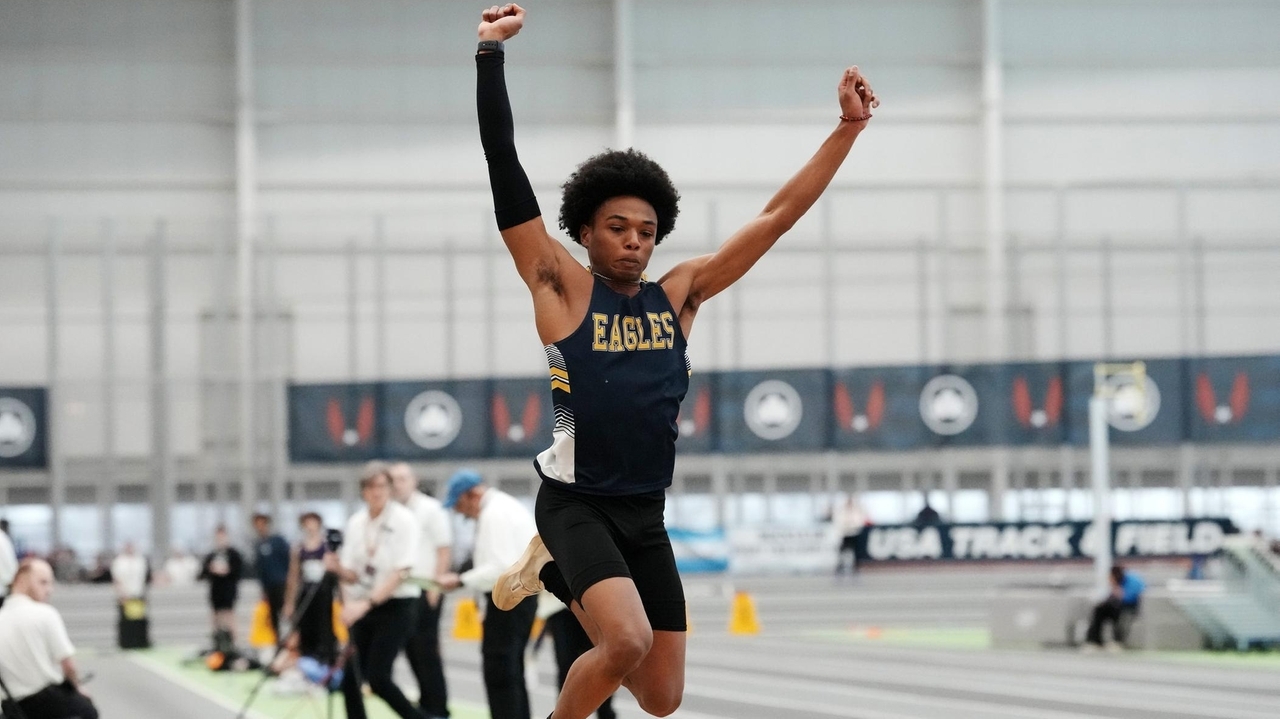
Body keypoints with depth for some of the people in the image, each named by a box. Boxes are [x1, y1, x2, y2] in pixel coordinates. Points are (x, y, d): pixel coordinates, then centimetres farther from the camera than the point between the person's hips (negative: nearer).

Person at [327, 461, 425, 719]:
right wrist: (339, 568, -16)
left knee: (377, 677, -15)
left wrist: (367, 603, -25)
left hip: (397, 607, -6)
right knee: (350, 680, 0)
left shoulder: (403, 520, -10)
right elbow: (352, 576, 8)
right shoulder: (355, 523, 6)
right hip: (364, 609, 6)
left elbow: (401, 572, -17)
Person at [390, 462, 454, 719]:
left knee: (426, 651, -7)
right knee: (411, 650, 7)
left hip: (424, 591, -6)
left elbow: (445, 551, -8)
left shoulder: (431, 509, -5)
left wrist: (435, 586, -14)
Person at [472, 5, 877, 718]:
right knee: (628, 642, -30)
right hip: (576, 503, -6)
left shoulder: (678, 295, 7)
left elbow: (777, 217, 8)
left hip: (647, 515, 6)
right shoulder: (562, 287, -4)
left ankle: (558, 578, 33)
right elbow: (504, 166, -11)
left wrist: (849, 128, 4)